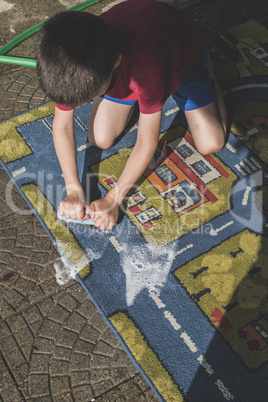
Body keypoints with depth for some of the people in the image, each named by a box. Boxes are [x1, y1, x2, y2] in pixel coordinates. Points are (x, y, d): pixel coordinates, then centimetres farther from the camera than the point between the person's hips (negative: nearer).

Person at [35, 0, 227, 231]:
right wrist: (74, 191, -25)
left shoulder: (146, 64, -48)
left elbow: (147, 143, -36)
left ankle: (207, 80, 17)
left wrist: (113, 199, -30)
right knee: (101, 139, -8)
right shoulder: (71, 63, -34)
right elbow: (62, 125, -20)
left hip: (181, 52, -3)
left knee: (211, 144, -11)